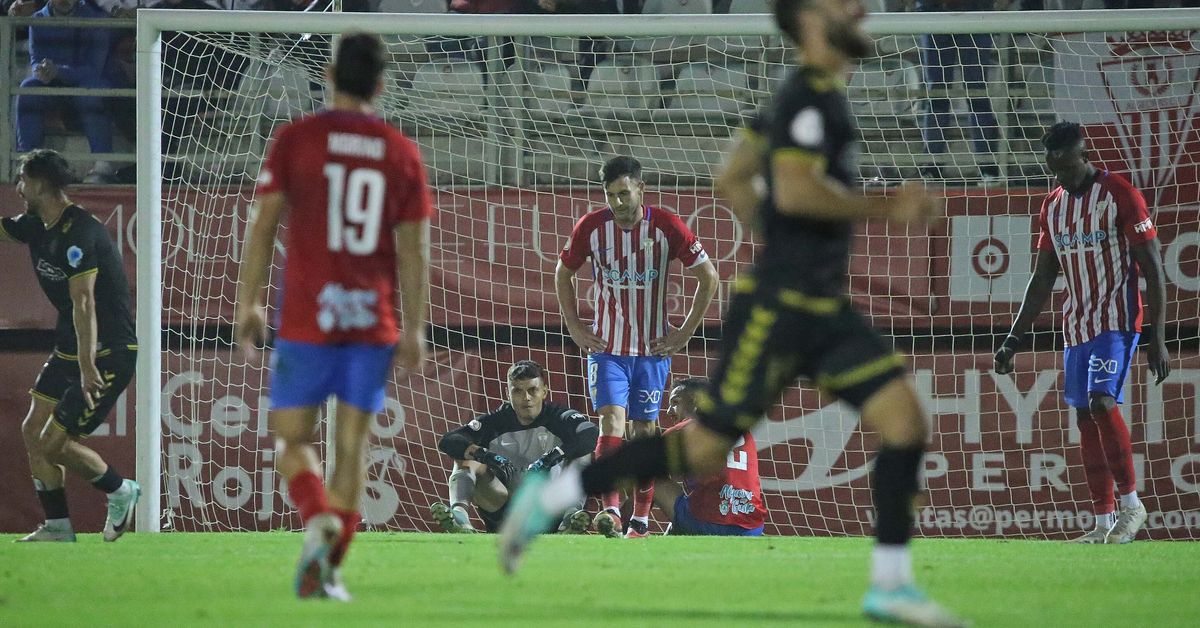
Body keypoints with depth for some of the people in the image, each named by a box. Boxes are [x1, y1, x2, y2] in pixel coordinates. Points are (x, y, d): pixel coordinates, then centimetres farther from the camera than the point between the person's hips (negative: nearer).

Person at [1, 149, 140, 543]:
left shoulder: (79, 233, -24)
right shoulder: (36, 226, 5)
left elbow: (83, 302, -30)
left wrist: (87, 366, -35)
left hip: (109, 354, -9)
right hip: (68, 349, 9)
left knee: (54, 444, -10)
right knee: (33, 432, 3)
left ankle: (121, 492, 12)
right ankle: (57, 527, 9)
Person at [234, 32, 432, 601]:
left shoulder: (294, 139, -2)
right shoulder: (402, 154, 3)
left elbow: (264, 226, -4)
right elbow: (414, 249, 2)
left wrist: (248, 304, 3)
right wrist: (414, 330, 6)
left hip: (307, 319, -2)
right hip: (373, 321, 2)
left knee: (292, 440, 8)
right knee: (352, 446, 9)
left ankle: (319, 519, -21)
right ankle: (328, 570, 5)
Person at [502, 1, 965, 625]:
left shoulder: (811, 96, 16)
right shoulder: (811, 95, -13)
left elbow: (732, 181, 22)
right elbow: (794, 189, -27)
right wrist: (884, 209, -18)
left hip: (824, 309, 9)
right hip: (776, 309, -9)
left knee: (905, 416, -3)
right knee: (704, 449, -6)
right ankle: (550, 496, 6)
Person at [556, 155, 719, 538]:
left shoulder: (666, 227, -9)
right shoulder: (591, 227, -6)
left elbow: (709, 277, 1)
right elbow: (563, 273, 12)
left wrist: (685, 333, -1)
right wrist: (574, 326, 5)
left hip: (653, 349, 0)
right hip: (606, 347, 0)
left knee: (644, 432, 4)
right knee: (612, 422, -16)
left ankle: (640, 521, 13)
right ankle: (610, 510, -27)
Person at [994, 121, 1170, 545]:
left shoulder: (1119, 195, -8)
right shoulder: (1053, 206, 12)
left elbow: (1152, 269, -9)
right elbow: (1042, 279, 18)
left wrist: (1157, 337, -14)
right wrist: (1013, 340, 14)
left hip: (1116, 321, -7)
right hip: (1076, 328, 7)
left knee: (1101, 403, -21)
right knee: (1085, 418, 4)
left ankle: (1131, 504, -10)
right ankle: (1104, 523, 7)